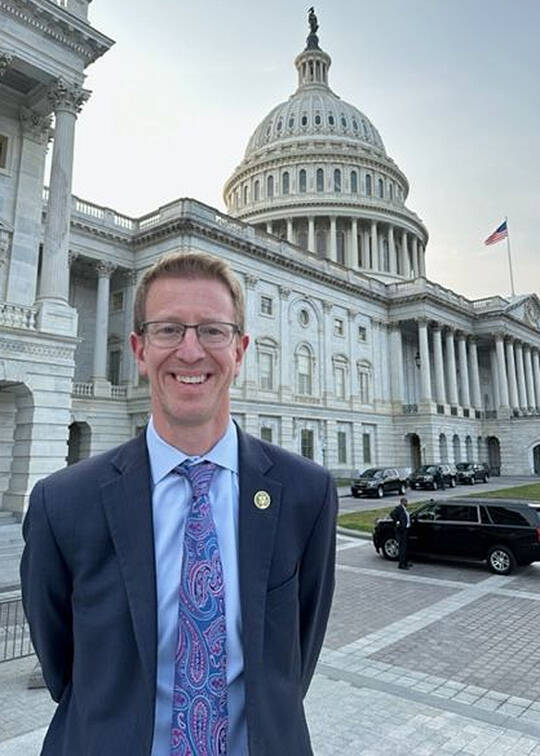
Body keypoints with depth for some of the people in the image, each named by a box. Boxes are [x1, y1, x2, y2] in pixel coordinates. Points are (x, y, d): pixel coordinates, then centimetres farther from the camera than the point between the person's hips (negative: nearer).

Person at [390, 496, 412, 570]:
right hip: (401, 530, -9)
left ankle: (405, 562, 28)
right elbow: (392, 514, -28)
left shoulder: (405, 509, 13)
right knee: (403, 547, -6)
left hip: (406, 529, 9)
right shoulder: (398, 508, -16)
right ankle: (401, 564, -1)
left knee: (405, 547, 17)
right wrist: (397, 522, -22)